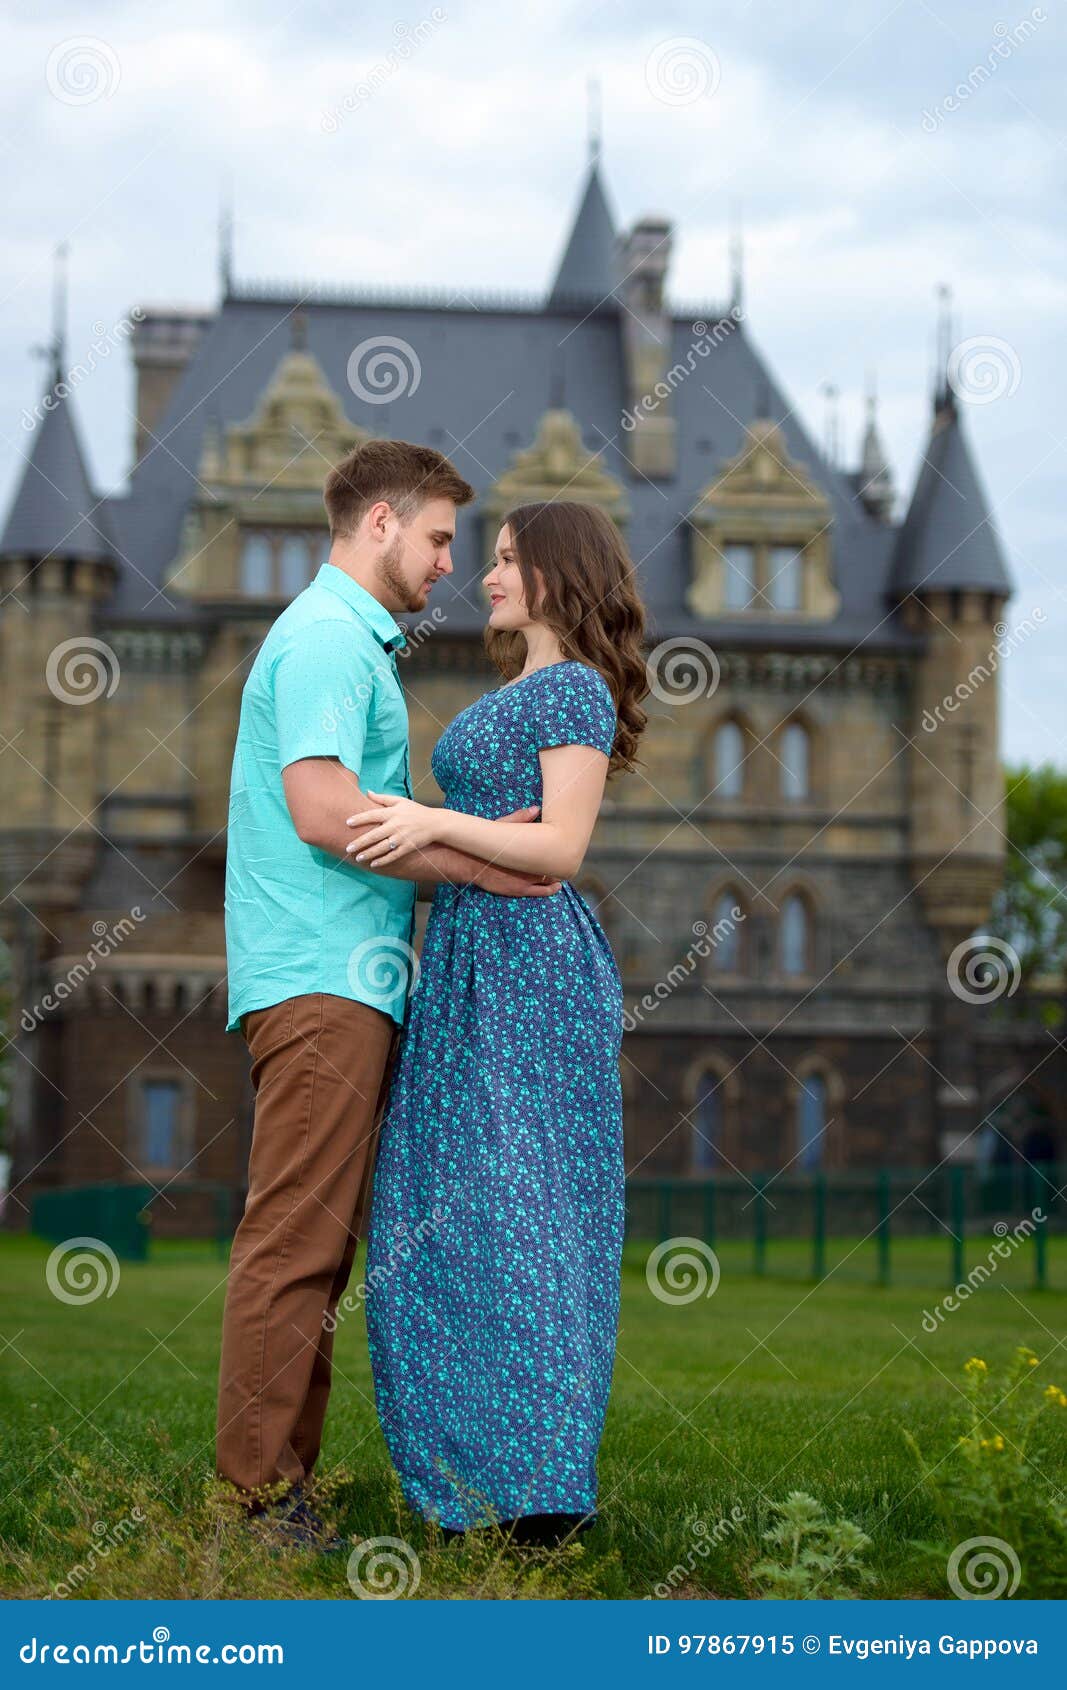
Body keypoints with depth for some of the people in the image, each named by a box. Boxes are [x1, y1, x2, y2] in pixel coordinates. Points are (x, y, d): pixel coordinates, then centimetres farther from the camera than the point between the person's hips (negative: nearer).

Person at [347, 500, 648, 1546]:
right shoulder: (509, 697, 22)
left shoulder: (575, 689, -7)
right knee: (446, 1213, 6)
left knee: (516, 1207, -9)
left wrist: (434, 822, -23)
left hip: (530, 966, -9)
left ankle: (544, 1491, -6)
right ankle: (475, 1467, 10)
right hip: (463, 962, 9)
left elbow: (560, 849, -16)